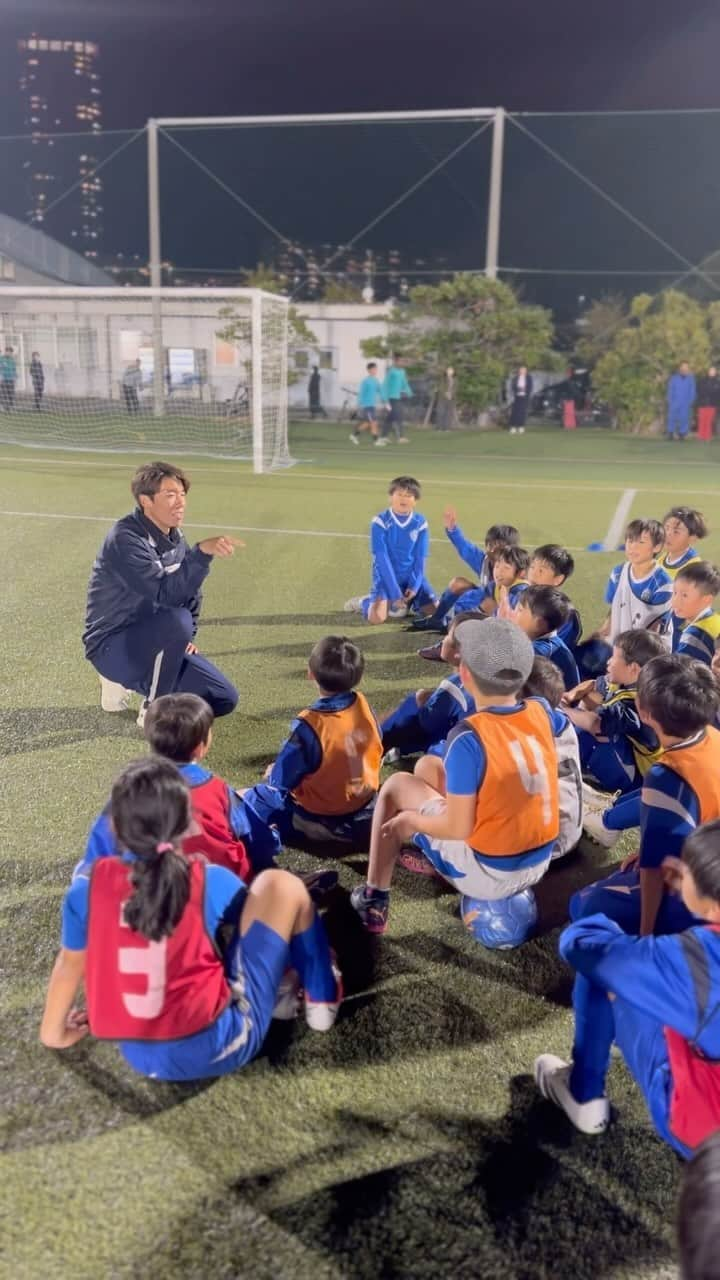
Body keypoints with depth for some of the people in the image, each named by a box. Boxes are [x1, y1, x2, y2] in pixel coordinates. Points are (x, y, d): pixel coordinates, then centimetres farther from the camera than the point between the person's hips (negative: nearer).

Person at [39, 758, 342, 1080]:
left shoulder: (87, 889, -7)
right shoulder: (212, 882, -12)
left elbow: (69, 966, 9)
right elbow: (259, 914, 10)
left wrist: (54, 1033, 27)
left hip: (140, 1058, 4)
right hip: (219, 1047, -4)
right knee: (281, 885, 3)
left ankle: (276, 993, 21)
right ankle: (321, 1000, 20)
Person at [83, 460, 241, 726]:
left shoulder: (175, 538, 4)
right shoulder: (125, 539, -22)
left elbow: (189, 591, 19)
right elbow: (167, 594, -34)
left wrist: (186, 638, 8)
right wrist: (203, 552, -43)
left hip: (156, 642, 8)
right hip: (112, 646, -8)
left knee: (223, 700, 0)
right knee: (176, 621, -37)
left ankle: (132, 681, 15)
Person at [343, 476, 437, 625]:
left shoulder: (421, 523, -3)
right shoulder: (380, 521, -12)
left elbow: (420, 558, 0)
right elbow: (382, 558, -16)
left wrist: (414, 586, -14)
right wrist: (395, 593, -22)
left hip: (411, 577, 4)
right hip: (386, 577, -3)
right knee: (377, 618, -25)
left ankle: (409, 602, 19)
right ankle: (363, 602, 11)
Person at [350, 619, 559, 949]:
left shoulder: (468, 737, -26)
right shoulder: (542, 712, -7)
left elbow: (457, 829, -20)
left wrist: (411, 818, -4)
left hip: (489, 873, -6)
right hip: (540, 861, 7)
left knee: (398, 785, 13)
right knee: (431, 769, 23)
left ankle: (373, 899, 23)